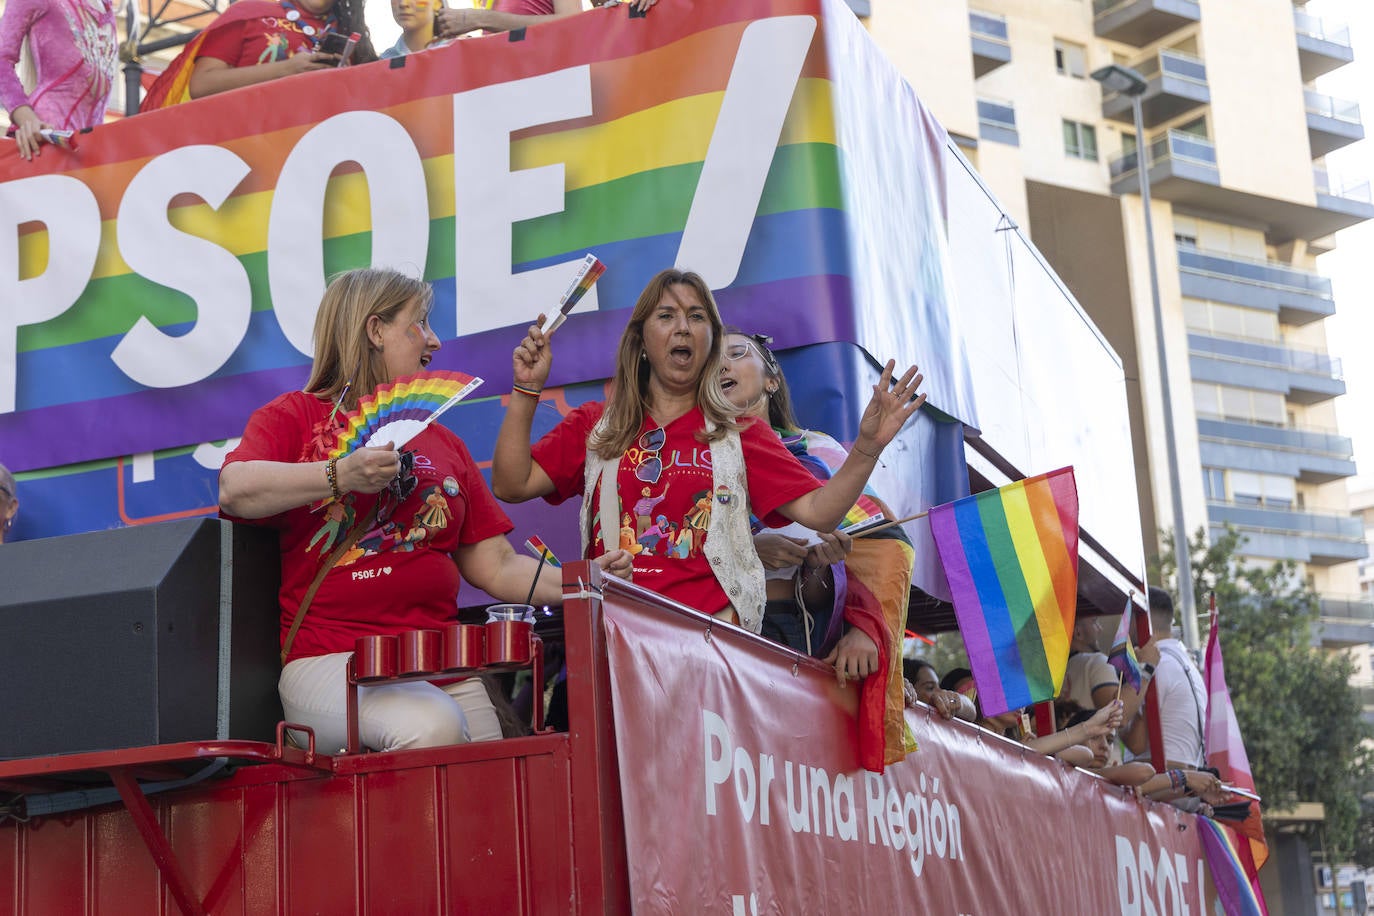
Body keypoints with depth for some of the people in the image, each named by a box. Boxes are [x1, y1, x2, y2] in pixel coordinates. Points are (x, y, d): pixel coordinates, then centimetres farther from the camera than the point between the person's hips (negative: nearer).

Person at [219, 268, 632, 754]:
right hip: (329, 659, -5)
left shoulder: (442, 442, 25)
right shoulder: (295, 416, 10)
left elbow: (496, 567, 19)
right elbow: (235, 490, -12)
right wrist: (340, 475, -22)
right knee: (432, 727, -32)